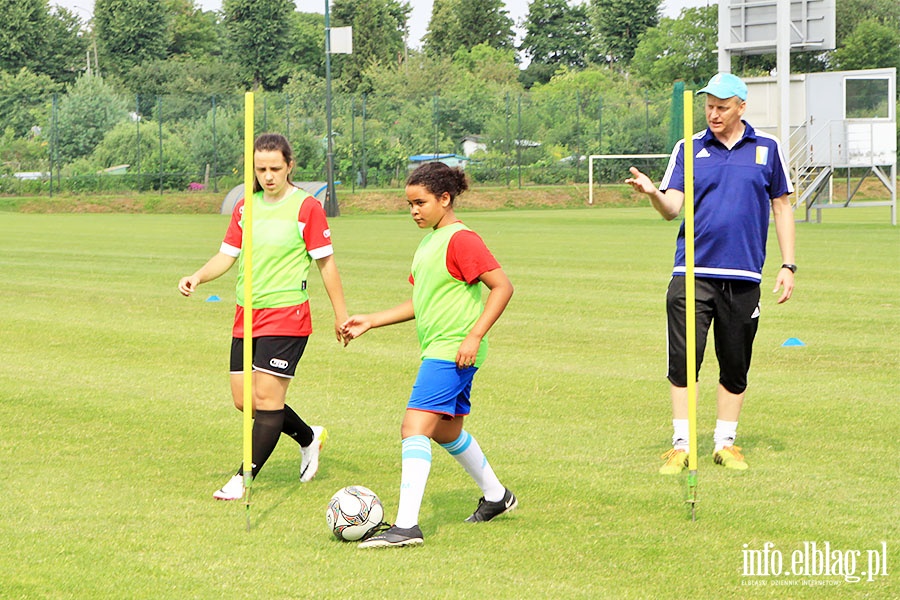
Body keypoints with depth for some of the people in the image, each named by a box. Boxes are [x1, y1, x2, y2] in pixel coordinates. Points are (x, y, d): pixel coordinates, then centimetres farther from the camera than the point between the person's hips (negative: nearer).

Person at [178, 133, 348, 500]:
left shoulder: (306, 207, -6)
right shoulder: (245, 208, 10)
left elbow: (326, 262, -3)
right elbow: (227, 256, 12)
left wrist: (341, 315, -1)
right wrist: (198, 277, -8)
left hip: (286, 315, -6)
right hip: (247, 315, 7)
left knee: (267, 396, -10)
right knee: (245, 399, 7)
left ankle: (245, 478, -2)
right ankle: (308, 437, 30)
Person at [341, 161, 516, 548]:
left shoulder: (460, 240, -14)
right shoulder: (428, 242, 15)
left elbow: (502, 286, -18)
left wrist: (475, 335, -23)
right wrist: (370, 322, 16)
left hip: (453, 350, -11)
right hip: (436, 350, 11)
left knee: (415, 427, -19)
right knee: (447, 431, 23)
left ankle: (406, 524, -24)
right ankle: (496, 496, 42)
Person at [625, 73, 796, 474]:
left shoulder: (766, 149, 8)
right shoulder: (689, 149, 7)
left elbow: (781, 208, 12)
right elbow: (672, 208, -1)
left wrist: (788, 265, 7)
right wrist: (653, 193, -24)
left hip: (743, 276, 1)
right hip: (693, 272, -1)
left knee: (735, 366, 6)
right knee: (683, 361, -7)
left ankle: (726, 442, 18)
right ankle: (681, 445, -1)